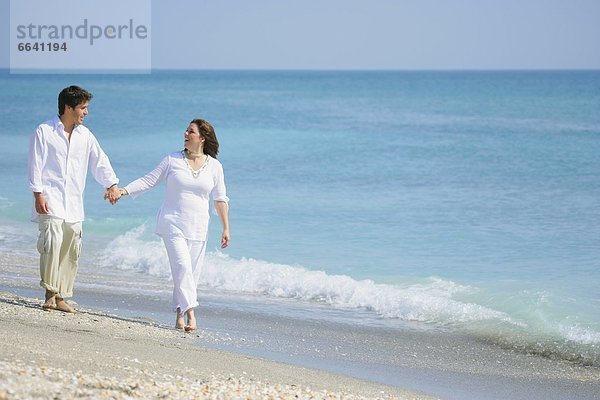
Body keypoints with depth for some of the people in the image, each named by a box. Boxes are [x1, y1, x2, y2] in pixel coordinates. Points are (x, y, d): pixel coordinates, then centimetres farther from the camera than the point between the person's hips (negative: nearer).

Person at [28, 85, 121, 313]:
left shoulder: (85, 135, 14)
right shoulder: (44, 132, -1)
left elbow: (99, 160, 13)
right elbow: (36, 165, -4)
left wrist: (112, 184, -3)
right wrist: (38, 195, -12)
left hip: (74, 204, 6)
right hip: (50, 199, -5)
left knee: (71, 251, 3)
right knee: (53, 242, -22)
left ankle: (60, 298, 10)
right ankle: (50, 293, -15)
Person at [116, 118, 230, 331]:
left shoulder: (214, 166, 4)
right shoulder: (172, 160, 2)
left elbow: (220, 199, 9)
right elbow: (149, 180, 4)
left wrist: (226, 229, 8)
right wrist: (124, 190, -8)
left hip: (197, 228, 2)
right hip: (172, 223, -2)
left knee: (191, 273, 2)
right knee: (182, 267, -17)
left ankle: (180, 316, 11)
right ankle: (190, 313, -22)